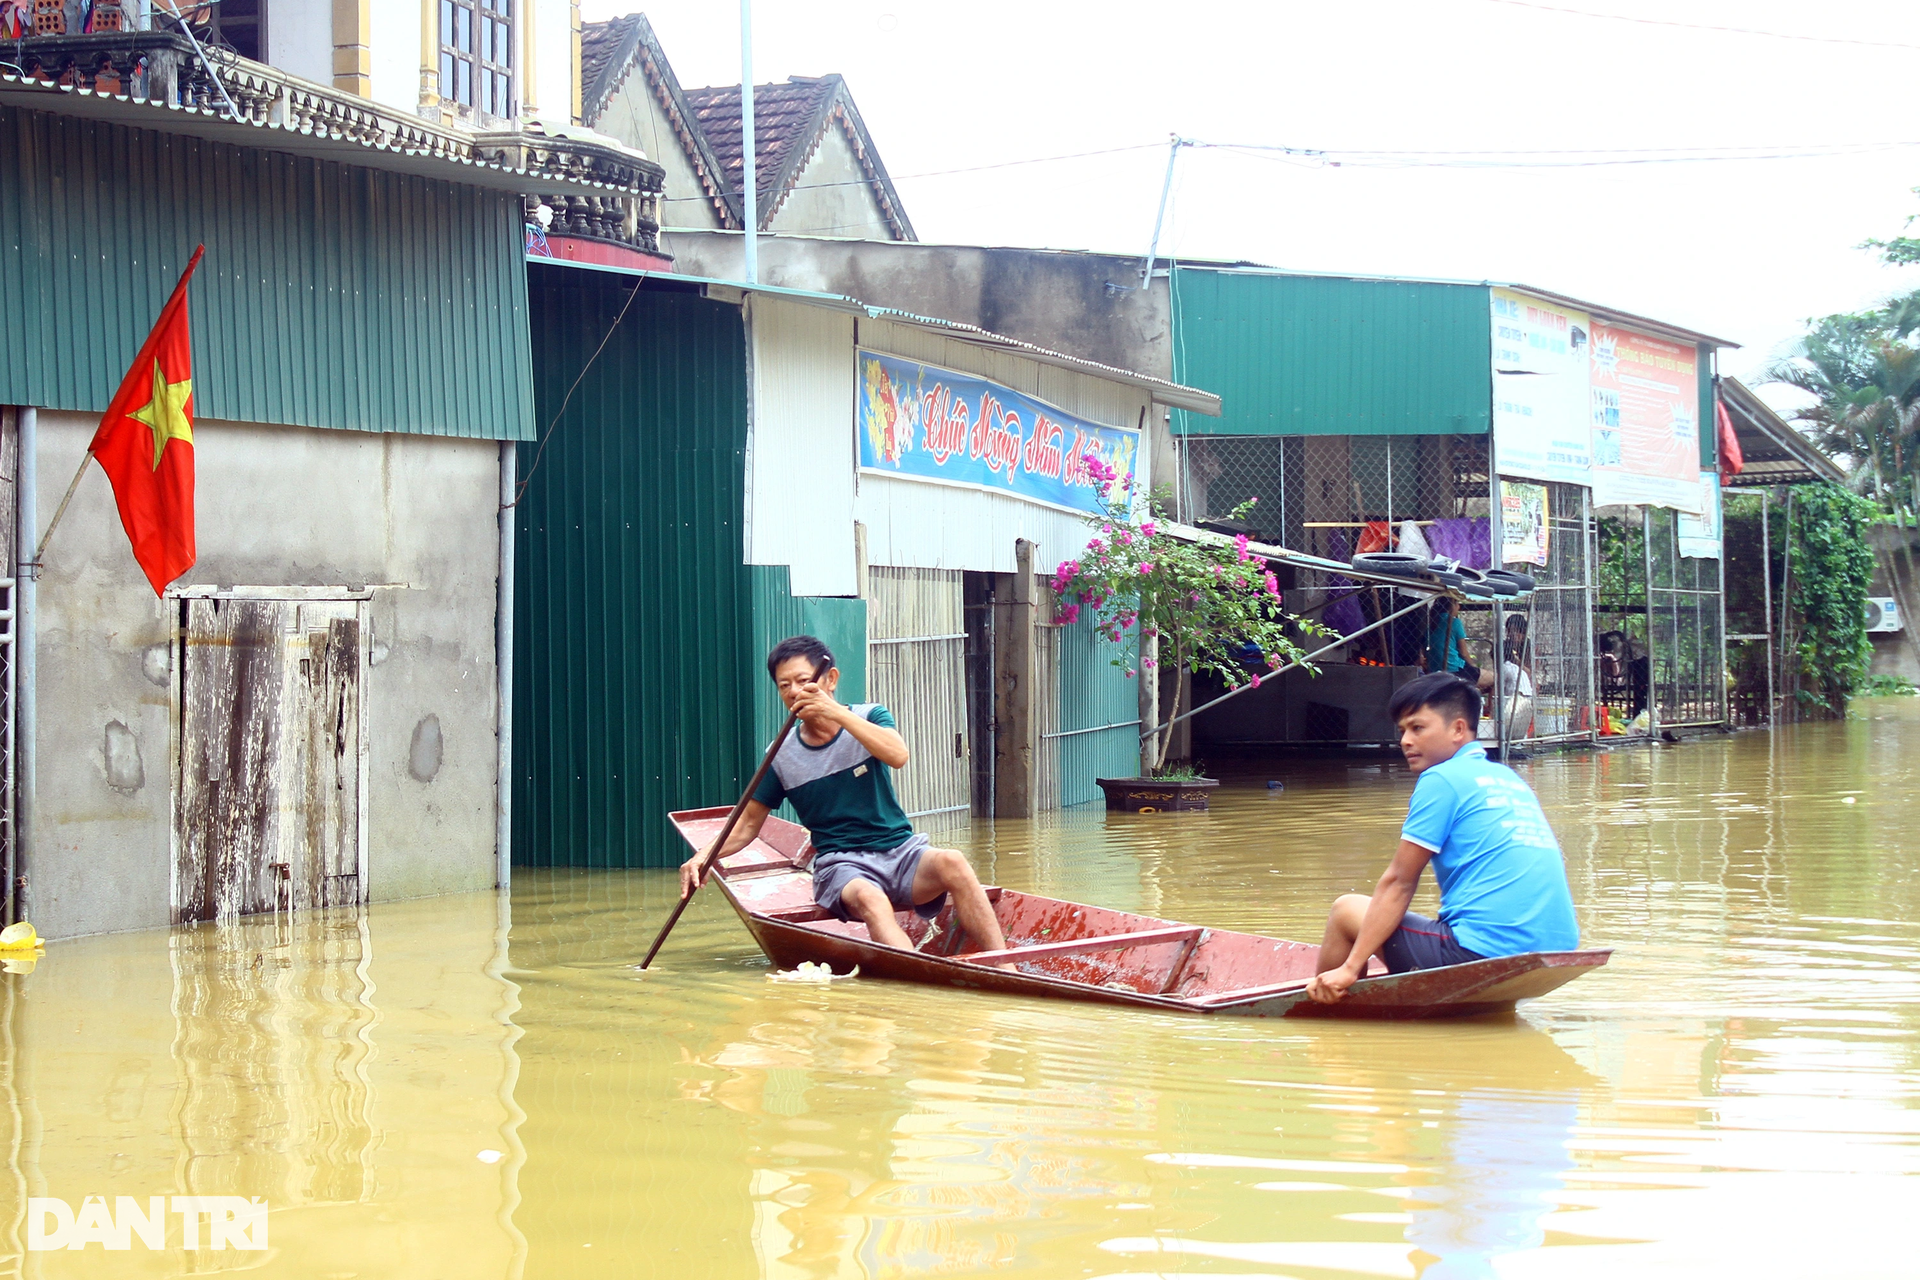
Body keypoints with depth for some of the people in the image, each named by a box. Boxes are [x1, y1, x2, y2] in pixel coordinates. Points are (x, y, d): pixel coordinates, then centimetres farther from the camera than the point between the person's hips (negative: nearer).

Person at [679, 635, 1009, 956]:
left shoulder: (870, 717, 4)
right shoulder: (782, 756, 5)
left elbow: (898, 755, -18)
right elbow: (749, 823, 11)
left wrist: (836, 712, -24)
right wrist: (705, 856, -7)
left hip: (901, 851, 1)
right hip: (841, 864, -1)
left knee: (951, 863, -32)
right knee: (868, 899, -37)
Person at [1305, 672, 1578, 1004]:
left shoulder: (1442, 779, -3)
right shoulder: (1511, 780, 19)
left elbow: (1399, 882, -5)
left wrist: (1350, 967, -3)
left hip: (1484, 952, -9)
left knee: (1347, 910, 8)